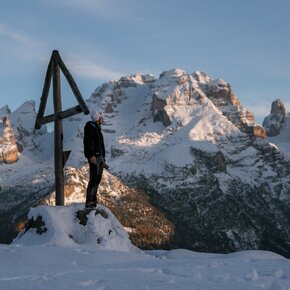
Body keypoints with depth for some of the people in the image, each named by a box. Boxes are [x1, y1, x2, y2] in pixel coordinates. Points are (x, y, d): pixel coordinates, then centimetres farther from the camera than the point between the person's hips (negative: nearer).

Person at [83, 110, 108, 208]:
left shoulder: (97, 128, 22)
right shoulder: (90, 127, -6)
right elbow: (87, 142, -17)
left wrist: (103, 160, 23)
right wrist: (91, 156, -26)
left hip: (100, 156, 9)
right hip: (94, 157, -9)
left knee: (97, 179, 6)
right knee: (94, 178, -15)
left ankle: (93, 201, 8)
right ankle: (89, 202, -18)